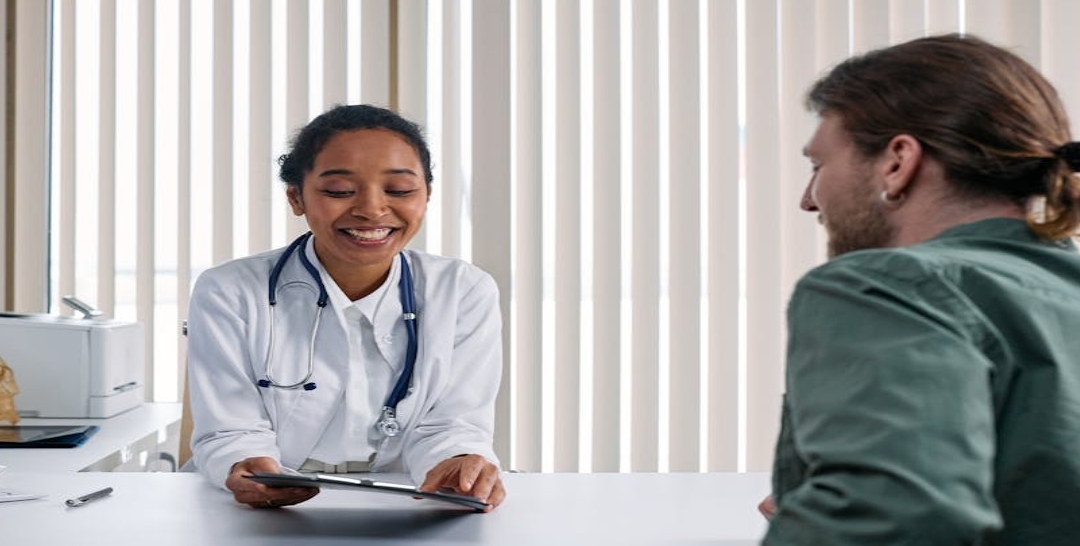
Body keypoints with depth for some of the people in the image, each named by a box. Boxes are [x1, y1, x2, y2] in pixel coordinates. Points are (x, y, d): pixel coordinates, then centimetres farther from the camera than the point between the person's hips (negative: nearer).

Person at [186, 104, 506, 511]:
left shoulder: (466, 294, 0)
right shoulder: (229, 294, -4)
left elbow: (448, 425, -4)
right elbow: (231, 433, -7)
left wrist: (460, 465, -27)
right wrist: (247, 470, -29)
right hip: (269, 514, -1)